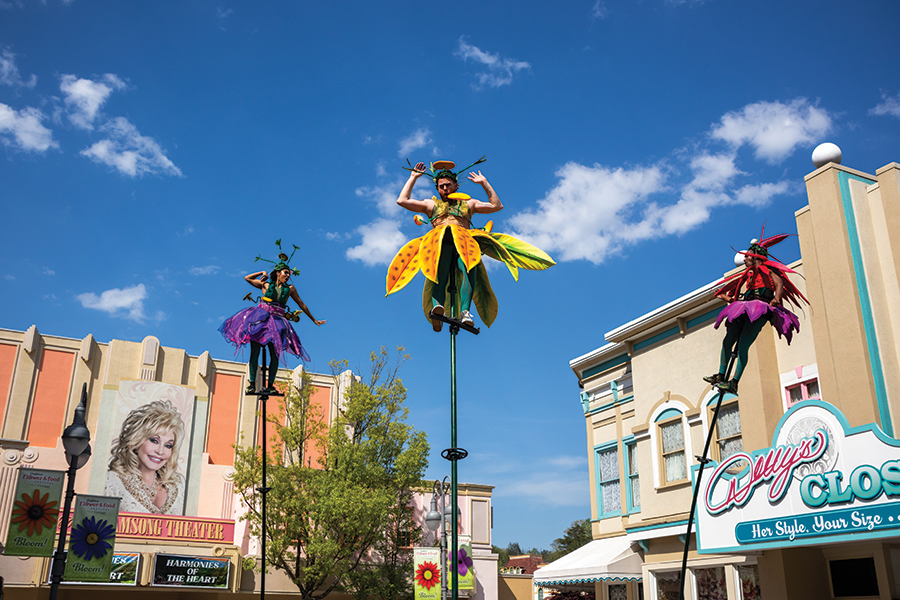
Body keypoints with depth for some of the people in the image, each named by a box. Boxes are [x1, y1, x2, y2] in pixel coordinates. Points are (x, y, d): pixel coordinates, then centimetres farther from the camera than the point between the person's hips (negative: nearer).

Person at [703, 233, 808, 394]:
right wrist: (727, 298, 34)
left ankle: (734, 383, -25)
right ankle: (721, 375, -2)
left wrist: (776, 299, -27)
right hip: (745, 311, 8)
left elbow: (779, 284, -8)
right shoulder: (749, 275, 29)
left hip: (760, 311, -8)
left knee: (743, 344, -20)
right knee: (727, 341, -6)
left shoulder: (767, 269, 9)